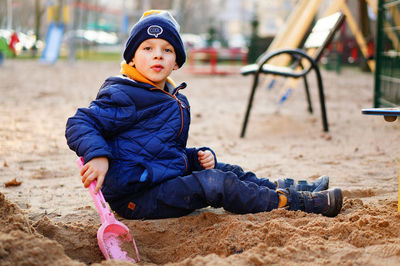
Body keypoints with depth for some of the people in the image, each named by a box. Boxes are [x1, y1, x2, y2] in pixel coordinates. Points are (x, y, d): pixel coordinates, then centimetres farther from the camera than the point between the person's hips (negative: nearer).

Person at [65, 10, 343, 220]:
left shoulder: (177, 102, 16)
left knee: (228, 170, 13)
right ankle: (293, 202, -12)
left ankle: (283, 188, 22)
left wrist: (199, 156, 7)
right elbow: (79, 124, -19)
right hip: (136, 198, -10)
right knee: (214, 182, -18)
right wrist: (98, 156, -37)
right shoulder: (123, 97, -13)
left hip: (168, 179, 10)